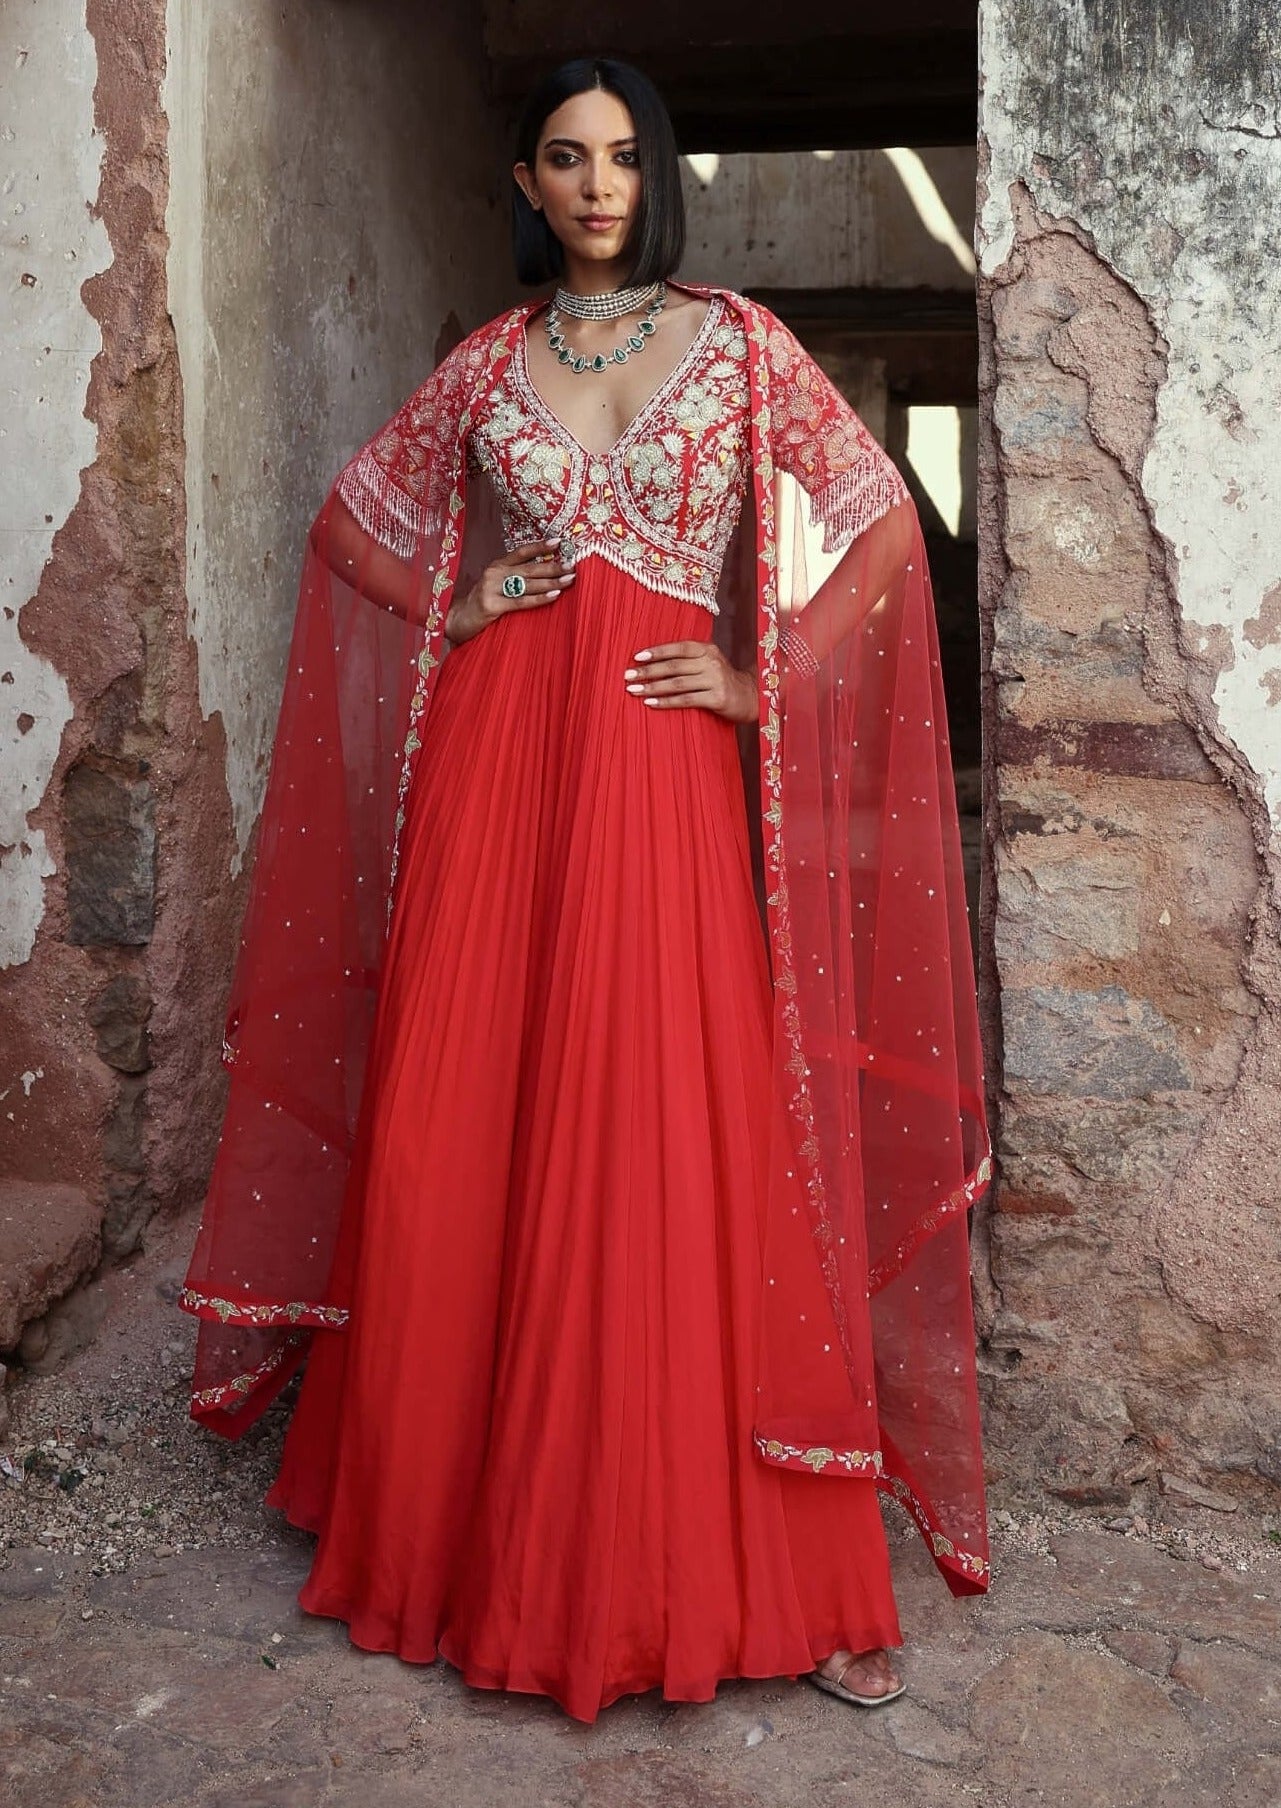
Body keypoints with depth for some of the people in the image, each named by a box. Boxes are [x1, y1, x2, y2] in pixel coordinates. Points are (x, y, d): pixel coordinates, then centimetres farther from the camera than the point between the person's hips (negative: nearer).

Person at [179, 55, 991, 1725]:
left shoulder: (739, 343, 8)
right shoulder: (489, 363, 13)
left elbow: (878, 519, 6)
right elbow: (362, 517, 23)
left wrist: (762, 681, -2)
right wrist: (472, 603, 7)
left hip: (666, 760, -2)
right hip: (500, 756, 2)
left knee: (681, 1144, -5)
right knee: (469, 1134, 2)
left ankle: (767, 1565, 6)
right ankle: (476, 1522, 19)